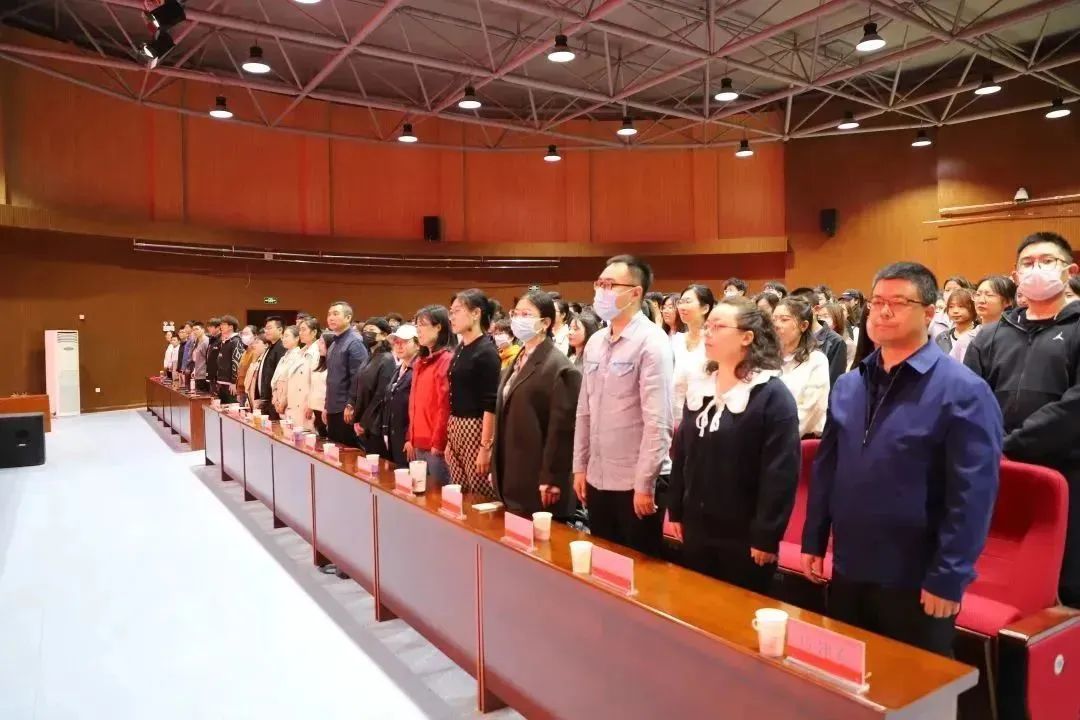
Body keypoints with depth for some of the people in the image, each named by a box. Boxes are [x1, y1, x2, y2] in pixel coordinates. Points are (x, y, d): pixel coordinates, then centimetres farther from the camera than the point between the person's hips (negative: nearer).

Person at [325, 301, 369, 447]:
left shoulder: (355, 342, -11)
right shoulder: (333, 344, 16)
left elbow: (358, 378, -17)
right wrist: (327, 406, 17)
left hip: (347, 410, -9)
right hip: (333, 409, 9)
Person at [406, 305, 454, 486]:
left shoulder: (447, 360, -12)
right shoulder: (420, 362, 15)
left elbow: (445, 405, -15)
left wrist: (438, 442, -15)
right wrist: (411, 438, 14)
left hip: (435, 444, -8)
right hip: (419, 442, 8)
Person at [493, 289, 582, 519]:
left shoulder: (560, 368, -14)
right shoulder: (516, 362, 14)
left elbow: (561, 428, -18)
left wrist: (551, 480, -18)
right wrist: (497, 469, 15)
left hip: (538, 483, -8)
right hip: (512, 479, 8)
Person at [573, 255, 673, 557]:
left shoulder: (651, 342, -13)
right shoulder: (595, 342, 8)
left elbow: (657, 420, -17)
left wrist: (645, 483, -17)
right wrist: (580, 466, 11)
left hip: (637, 482, -6)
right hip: (598, 479, 7)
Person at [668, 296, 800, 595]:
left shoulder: (772, 395, -12)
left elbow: (781, 471, -16)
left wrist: (766, 535, -17)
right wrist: (676, 511, 10)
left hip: (745, 535, -6)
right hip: (697, 528, 6)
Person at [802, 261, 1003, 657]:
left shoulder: (962, 391, -13)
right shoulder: (847, 385, 5)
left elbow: (972, 494, -15)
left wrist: (948, 577, -16)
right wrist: (813, 540, 8)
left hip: (916, 580, -5)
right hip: (848, 571, 6)